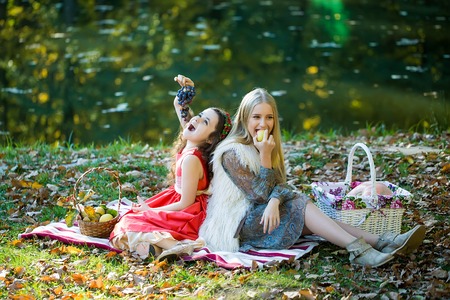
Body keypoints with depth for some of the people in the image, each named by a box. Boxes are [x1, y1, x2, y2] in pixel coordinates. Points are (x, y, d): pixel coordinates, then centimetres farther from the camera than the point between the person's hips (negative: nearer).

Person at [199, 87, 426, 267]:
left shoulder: (267, 145, 11)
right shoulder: (232, 152, -14)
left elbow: (279, 184, -1)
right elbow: (259, 194, -15)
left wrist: (274, 202, -23)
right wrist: (265, 155, -20)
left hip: (261, 214, 7)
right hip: (237, 223, -7)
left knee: (308, 220, -16)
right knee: (300, 205, -23)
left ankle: (380, 242, -31)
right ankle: (357, 250, -39)